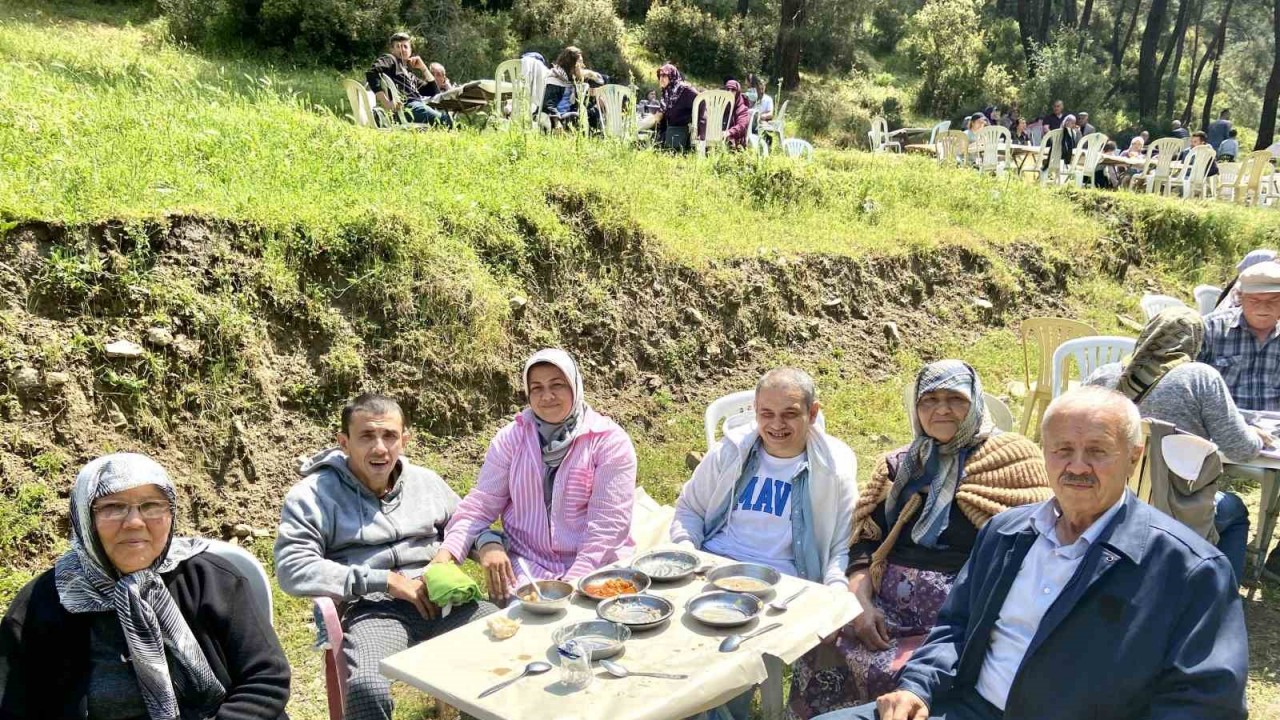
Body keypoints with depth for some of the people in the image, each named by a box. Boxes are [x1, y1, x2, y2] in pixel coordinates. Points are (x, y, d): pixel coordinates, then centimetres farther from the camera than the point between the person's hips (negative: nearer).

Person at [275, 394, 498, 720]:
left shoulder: (426, 482, 18)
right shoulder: (314, 494, 2)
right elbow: (292, 569, -8)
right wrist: (387, 581, -12)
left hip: (443, 601, 5)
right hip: (374, 610, -4)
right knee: (367, 691, -37)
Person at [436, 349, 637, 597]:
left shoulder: (609, 441, -4)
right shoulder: (511, 437, 5)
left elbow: (608, 522, -10)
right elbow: (481, 504, 2)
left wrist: (574, 581, -20)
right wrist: (447, 552, -15)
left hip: (595, 565, -2)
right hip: (527, 563, 2)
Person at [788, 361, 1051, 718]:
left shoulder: (1010, 457, 3)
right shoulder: (900, 465, 17)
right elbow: (864, 541, 14)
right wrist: (862, 603, -4)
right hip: (887, 606, 4)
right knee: (818, 664, -19)